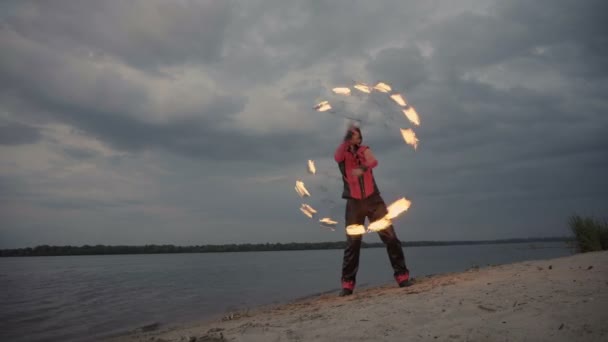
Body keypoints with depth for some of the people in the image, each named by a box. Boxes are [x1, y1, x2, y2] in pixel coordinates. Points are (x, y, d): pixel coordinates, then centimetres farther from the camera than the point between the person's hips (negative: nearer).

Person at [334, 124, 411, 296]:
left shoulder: (365, 150, 7)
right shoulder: (343, 152, 7)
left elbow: (373, 161, -16)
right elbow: (337, 157, -19)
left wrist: (363, 168, -36)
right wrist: (346, 139, -26)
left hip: (373, 200, 0)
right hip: (354, 203, 0)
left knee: (390, 236, -4)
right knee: (352, 242, 2)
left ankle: (402, 275, 5)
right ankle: (347, 283, 8)